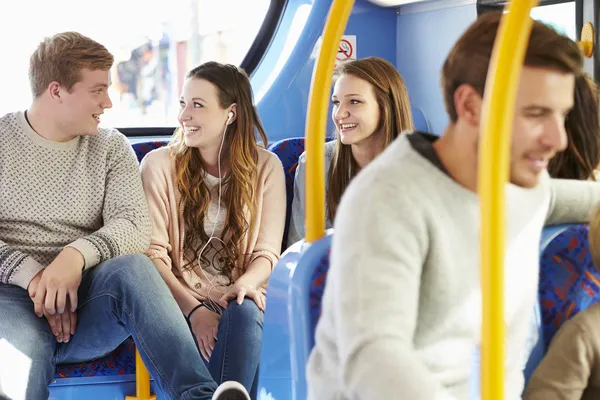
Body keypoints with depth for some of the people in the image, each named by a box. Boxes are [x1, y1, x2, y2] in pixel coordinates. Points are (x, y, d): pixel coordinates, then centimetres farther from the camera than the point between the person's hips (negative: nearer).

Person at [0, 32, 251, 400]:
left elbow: (135, 228, -3)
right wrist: (31, 275, -18)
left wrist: (77, 254, -22)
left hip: (84, 303, 2)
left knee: (131, 267, -32)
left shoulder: (112, 148, 13)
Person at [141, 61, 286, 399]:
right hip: (179, 301, -1)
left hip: (240, 299, 1)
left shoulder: (265, 167, 8)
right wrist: (193, 308, -17)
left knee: (244, 313, -35)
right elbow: (153, 254, -3)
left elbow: (267, 253, 5)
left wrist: (246, 283, -18)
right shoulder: (159, 165, 4)